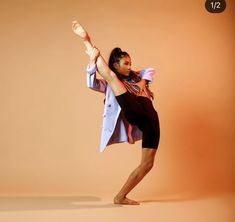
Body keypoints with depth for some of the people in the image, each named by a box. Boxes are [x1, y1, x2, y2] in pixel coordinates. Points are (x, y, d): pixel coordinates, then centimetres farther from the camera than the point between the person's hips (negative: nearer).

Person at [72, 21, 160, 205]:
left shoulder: (134, 77, 30)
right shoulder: (110, 83, 11)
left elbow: (150, 70, 37)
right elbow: (92, 83, -6)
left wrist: (143, 81, 15)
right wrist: (93, 61, -21)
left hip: (150, 118, 5)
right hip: (134, 113, -5)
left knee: (148, 164, 0)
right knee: (111, 76, -16)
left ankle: (121, 197, 9)